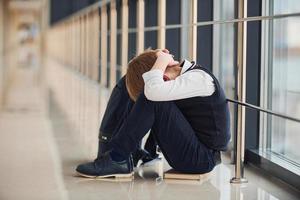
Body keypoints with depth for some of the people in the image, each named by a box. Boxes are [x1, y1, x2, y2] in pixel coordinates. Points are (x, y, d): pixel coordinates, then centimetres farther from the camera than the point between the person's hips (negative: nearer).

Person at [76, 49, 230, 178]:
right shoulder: (186, 76, 8)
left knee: (152, 98, -21)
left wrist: (162, 60, -17)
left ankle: (117, 159, -15)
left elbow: (154, 91, -34)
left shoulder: (198, 78, -19)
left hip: (201, 159, -9)